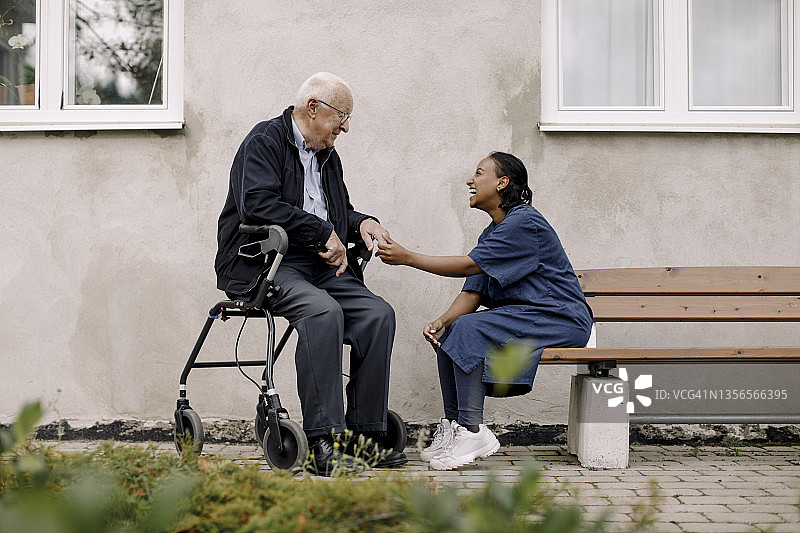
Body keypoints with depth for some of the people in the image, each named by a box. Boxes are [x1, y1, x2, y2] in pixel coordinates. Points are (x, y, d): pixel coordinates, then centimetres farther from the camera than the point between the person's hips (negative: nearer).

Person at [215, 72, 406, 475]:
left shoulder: (327, 156, 21)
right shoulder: (265, 140, -4)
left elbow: (339, 213, 31)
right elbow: (256, 204, -20)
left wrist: (361, 223, 6)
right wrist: (324, 233, -16)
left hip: (320, 266, 8)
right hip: (266, 264, -7)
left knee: (378, 314, -17)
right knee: (323, 312, -35)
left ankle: (364, 434, -13)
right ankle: (323, 441, -32)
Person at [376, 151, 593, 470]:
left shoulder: (523, 222, -15)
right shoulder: (493, 232, 16)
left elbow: (470, 265, -20)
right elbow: (473, 292, 7)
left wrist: (407, 258, -17)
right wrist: (443, 321, -12)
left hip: (561, 320, -10)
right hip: (524, 315, 10)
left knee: (468, 329, -25)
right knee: (447, 334, -2)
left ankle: (473, 430, -23)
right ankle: (453, 425, 0)